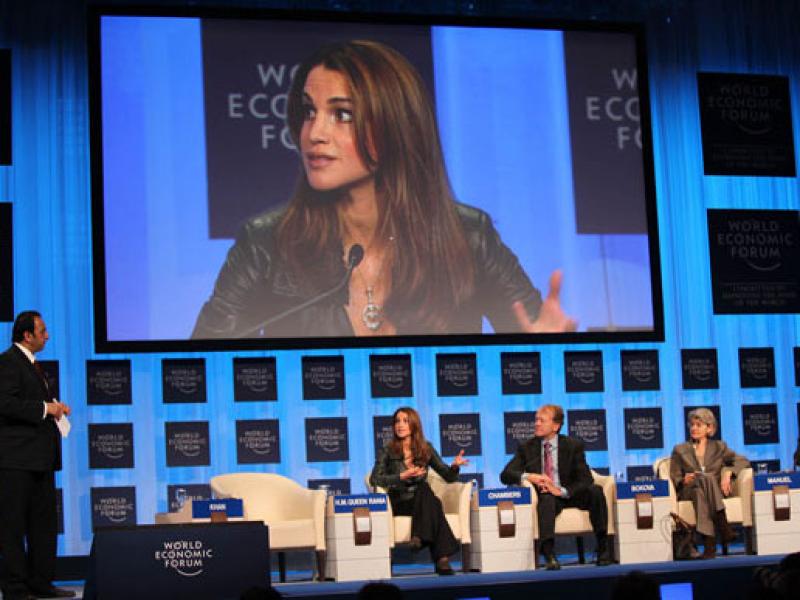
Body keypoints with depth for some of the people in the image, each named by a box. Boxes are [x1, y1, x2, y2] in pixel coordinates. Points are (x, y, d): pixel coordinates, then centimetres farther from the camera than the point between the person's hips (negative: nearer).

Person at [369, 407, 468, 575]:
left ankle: (420, 536, -45)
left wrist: (454, 466, -14)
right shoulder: (387, 451, 4)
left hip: (420, 499, 2)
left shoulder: (425, 448, 12)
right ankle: (441, 557, -45)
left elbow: (449, 477, 9)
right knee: (430, 498, -36)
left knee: (424, 489, -36)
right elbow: (374, 479, -9)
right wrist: (402, 477, -19)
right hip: (399, 503, -2)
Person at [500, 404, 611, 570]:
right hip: (545, 497, -1)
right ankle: (548, 554, -53)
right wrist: (528, 477, -22)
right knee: (547, 499, -37)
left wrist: (562, 491, -23)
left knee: (595, 490, -28)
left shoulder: (573, 445, 5)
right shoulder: (526, 448, 8)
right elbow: (505, 475, -1)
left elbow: (585, 479, -5)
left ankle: (603, 548, -25)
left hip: (569, 495, 1)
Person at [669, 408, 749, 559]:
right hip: (688, 492, 0)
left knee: (701, 492, -39)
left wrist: (728, 472, -13)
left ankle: (709, 543, -50)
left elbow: (743, 461, 7)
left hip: (717, 491, 1)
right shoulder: (680, 450, 19)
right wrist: (683, 481, -12)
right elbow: (674, 479, 11)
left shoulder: (719, 447, 20)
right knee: (706, 478, -36)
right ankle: (723, 528, -48)